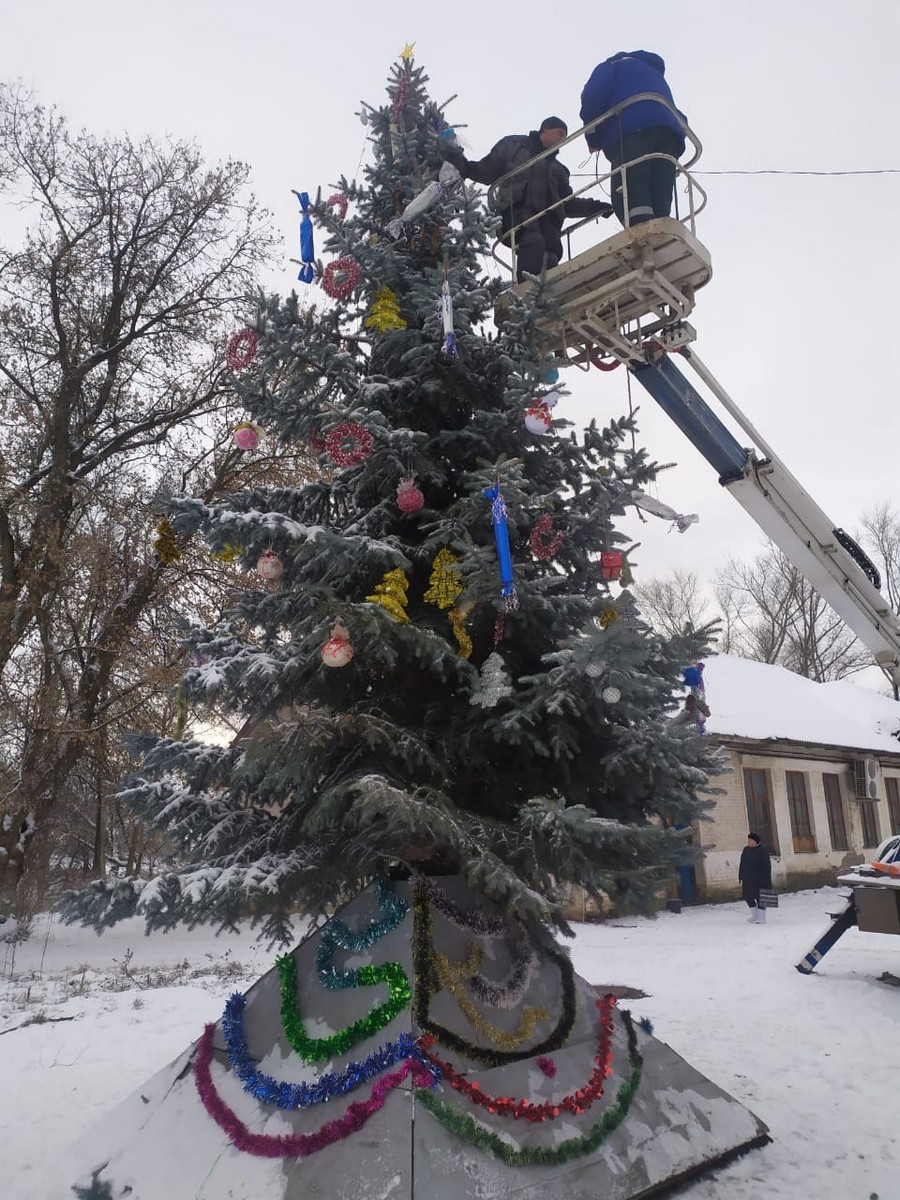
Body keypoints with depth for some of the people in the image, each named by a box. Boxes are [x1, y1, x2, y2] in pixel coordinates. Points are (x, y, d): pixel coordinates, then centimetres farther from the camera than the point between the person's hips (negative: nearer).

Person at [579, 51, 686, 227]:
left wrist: (593, 140, 12)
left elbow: (593, 96, 3)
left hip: (633, 130, -6)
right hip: (670, 136, 6)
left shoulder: (612, 65, 25)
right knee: (660, 206, -4)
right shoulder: (656, 75, 44)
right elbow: (680, 119, 31)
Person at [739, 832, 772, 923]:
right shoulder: (746, 850, 7)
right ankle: (755, 915, 27)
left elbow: (766, 866, -14)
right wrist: (740, 876, 11)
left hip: (759, 878, -7)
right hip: (748, 878, 7)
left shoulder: (762, 851, -12)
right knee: (747, 896, 10)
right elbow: (742, 864, 12)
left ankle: (761, 917, 11)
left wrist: (765, 880, -17)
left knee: (759, 897, 0)